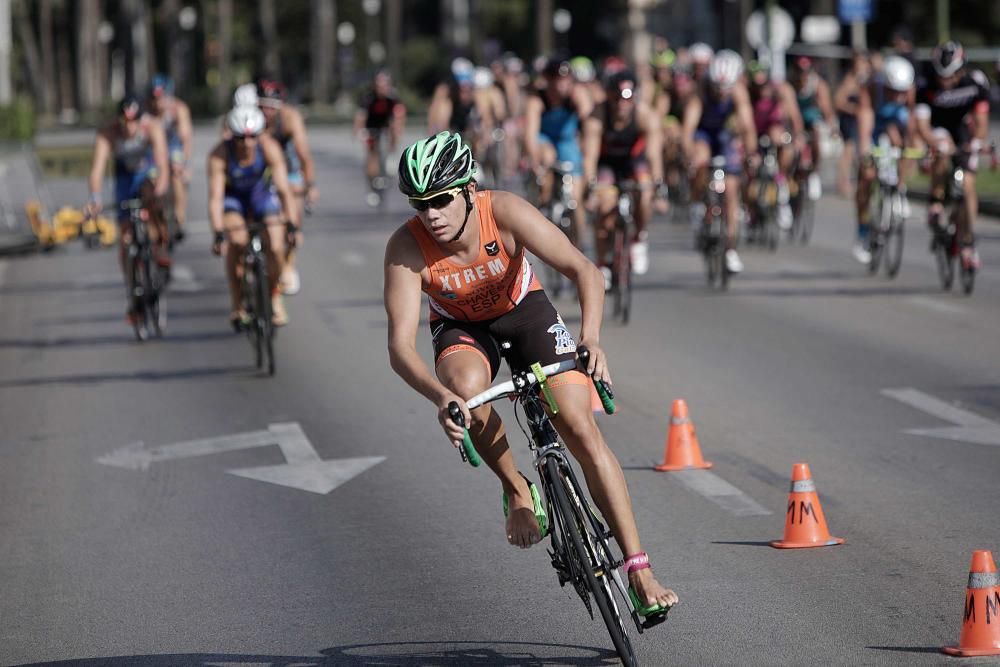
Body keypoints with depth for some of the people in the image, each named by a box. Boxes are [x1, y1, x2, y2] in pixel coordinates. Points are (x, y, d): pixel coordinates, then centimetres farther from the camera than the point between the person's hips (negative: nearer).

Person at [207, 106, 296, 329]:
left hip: (262, 192, 1)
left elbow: (284, 189, -31)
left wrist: (291, 224, -39)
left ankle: (274, 296, 13)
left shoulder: (269, 147, -28)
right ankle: (236, 300, -11)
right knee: (237, 241, -28)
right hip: (233, 195, -1)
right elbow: (215, 196, -35)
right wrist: (218, 233, -45)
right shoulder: (220, 154, -31)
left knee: (275, 247, -15)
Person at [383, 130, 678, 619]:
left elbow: (584, 271, -33)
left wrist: (590, 339, -50)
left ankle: (638, 570, -9)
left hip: (524, 310, 0)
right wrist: (439, 396, -53)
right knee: (465, 390, -35)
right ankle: (516, 489, -8)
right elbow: (400, 346, -34)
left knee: (581, 429, -13)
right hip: (460, 327, 0)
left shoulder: (505, 213, -31)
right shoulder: (407, 248, -30)